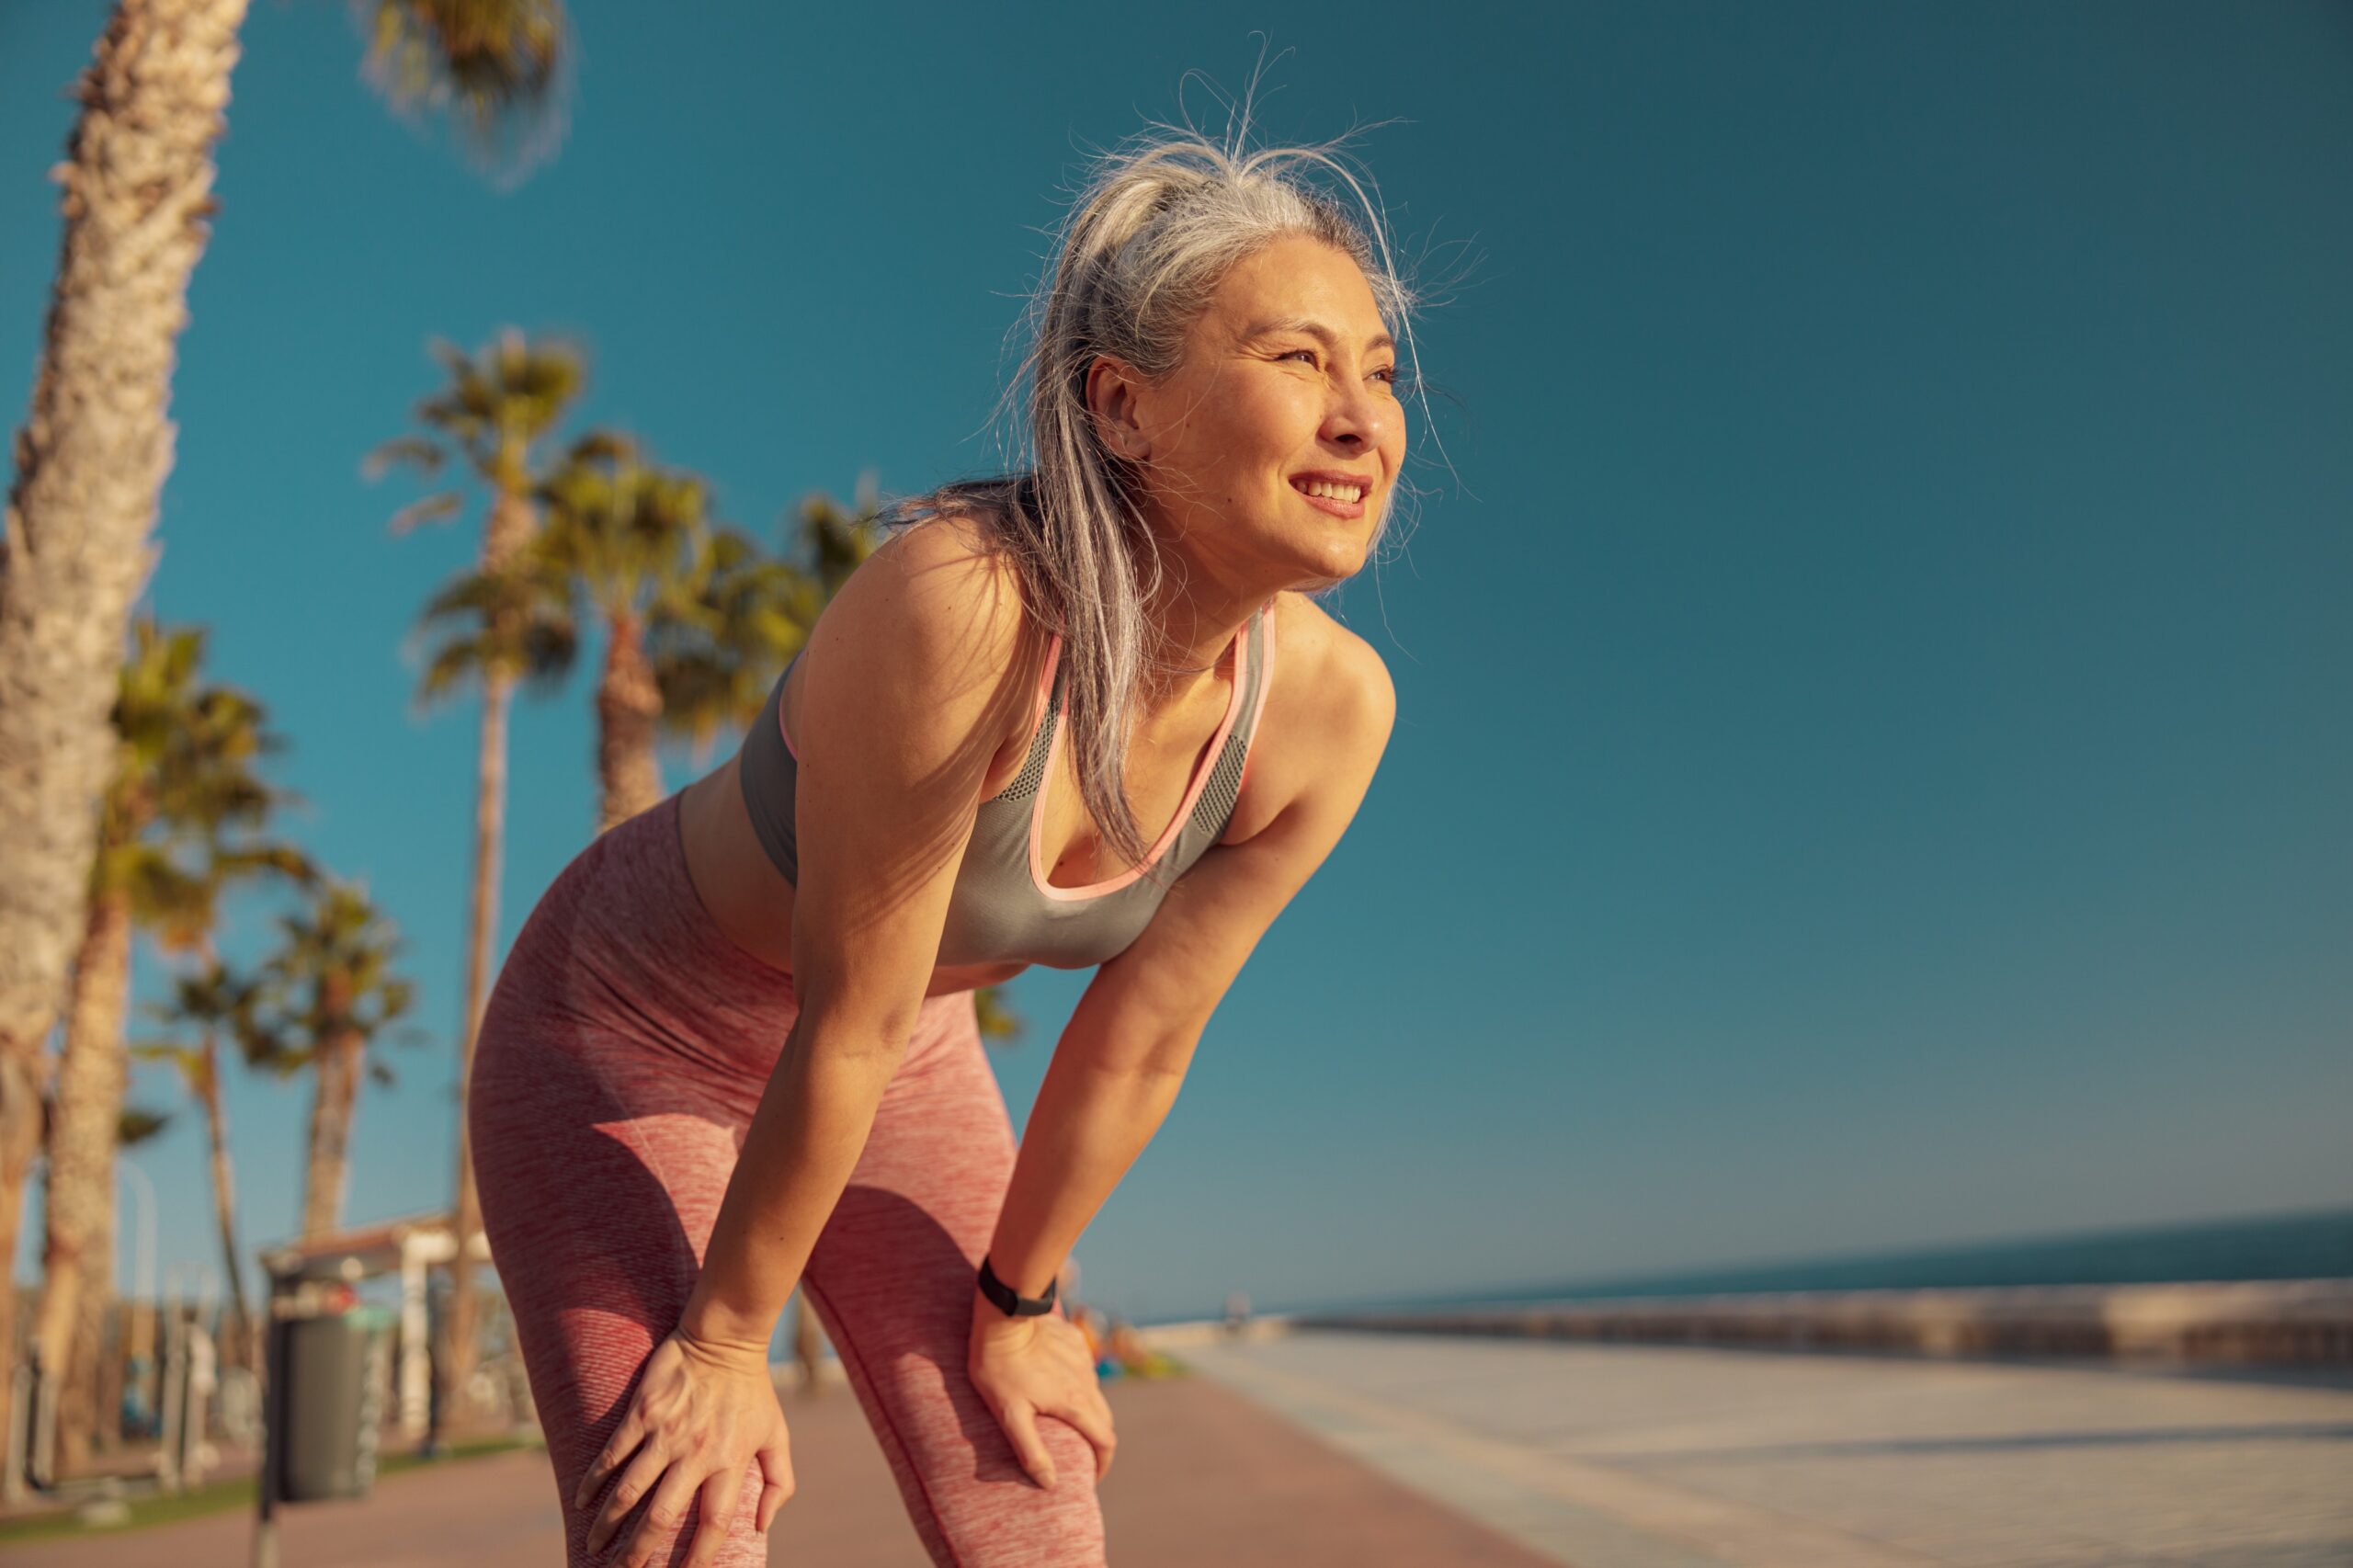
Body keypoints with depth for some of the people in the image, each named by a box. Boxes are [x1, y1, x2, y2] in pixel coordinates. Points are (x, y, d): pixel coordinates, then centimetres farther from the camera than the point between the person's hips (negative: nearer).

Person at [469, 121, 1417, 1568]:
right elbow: (847, 1023, -28)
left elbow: (1143, 1039, -10)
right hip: (629, 1030, -4)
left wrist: (1012, 1303, 2)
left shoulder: (1331, 704, -20)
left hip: (907, 1060, 5)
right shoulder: (960, 605, -38)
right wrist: (723, 1341, -14)